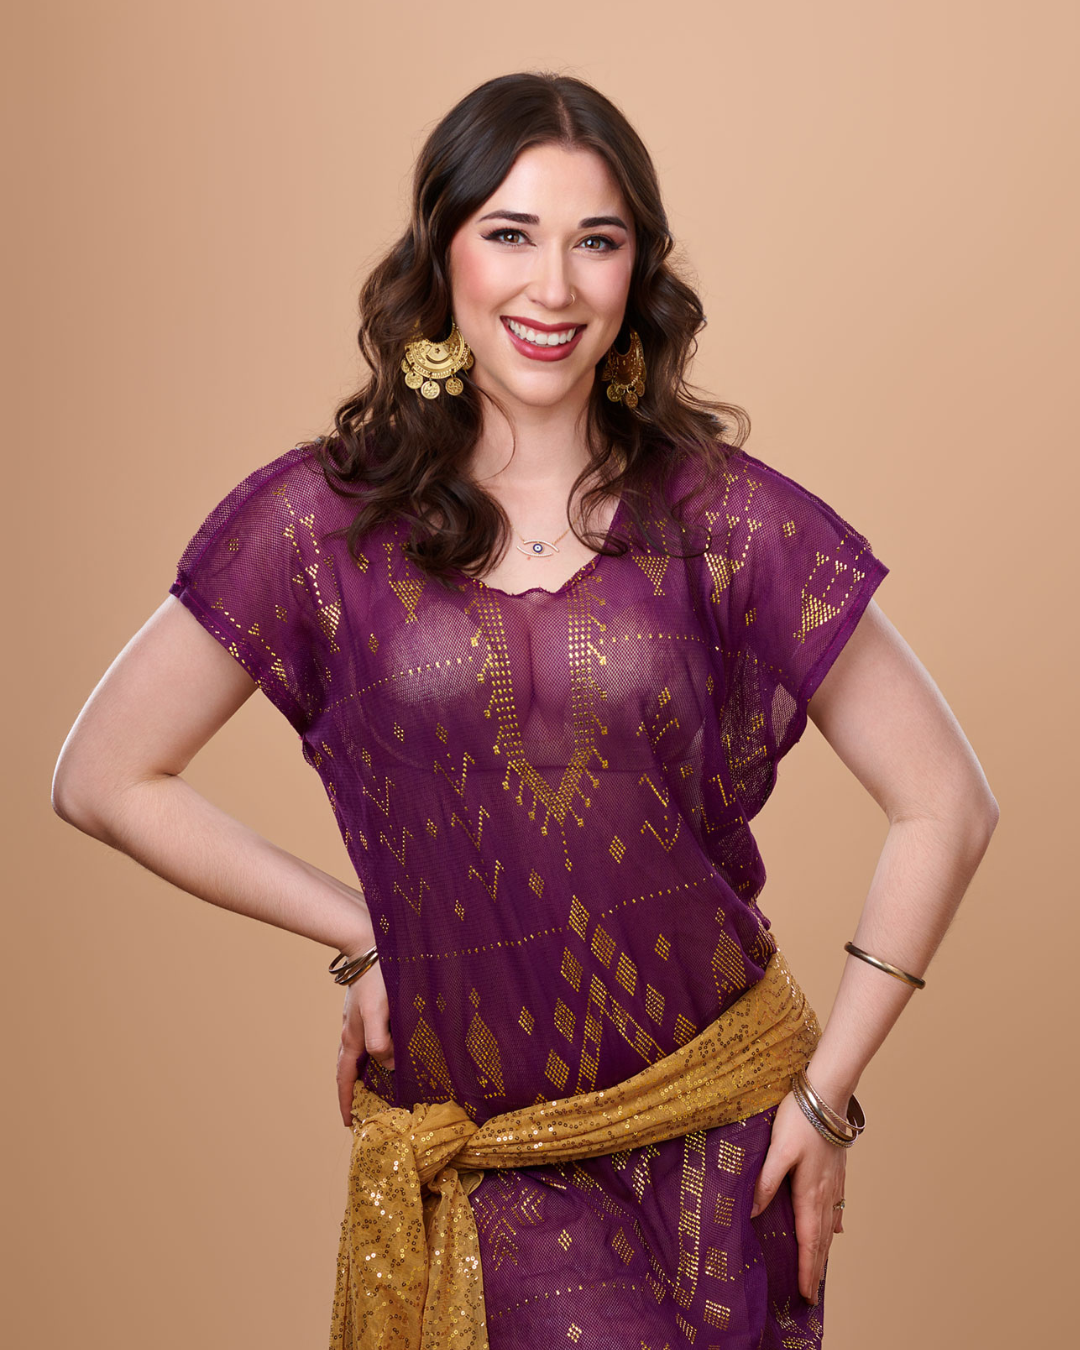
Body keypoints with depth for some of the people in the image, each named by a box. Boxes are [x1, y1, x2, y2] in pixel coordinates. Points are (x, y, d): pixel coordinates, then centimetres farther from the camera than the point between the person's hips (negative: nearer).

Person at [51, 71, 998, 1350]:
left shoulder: (726, 518, -4)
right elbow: (103, 779, 3)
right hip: (475, 1167, -1)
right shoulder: (322, 521, -5)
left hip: (721, 1144, 1)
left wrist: (828, 1093, -3)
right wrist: (362, 935, 0)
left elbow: (943, 806, 0)